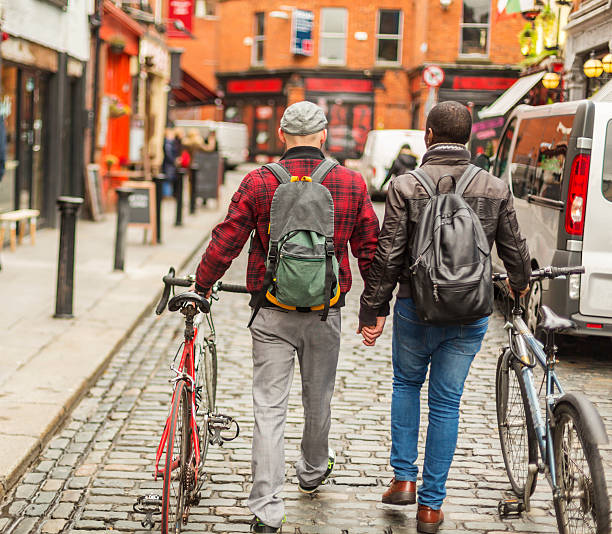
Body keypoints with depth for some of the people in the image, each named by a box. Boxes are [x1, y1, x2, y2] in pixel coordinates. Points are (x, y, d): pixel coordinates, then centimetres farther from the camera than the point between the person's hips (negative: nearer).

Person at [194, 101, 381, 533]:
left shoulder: (258, 182, -6)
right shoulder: (352, 184, -2)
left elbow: (226, 242, -4)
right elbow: (369, 248, 4)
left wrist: (201, 285, 11)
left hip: (272, 314, -1)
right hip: (326, 314, 2)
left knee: (269, 407, 1)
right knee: (319, 397, 21)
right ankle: (313, 471, 45)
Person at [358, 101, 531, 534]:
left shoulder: (406, 186, -9)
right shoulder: (495, 189, -1)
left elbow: (387, 256, -10)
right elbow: (514, 251, 8)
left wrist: (374, 310, -1)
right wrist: (520, 285, 29)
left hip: (417, 308, -1)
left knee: (406, 384, 23)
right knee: (447, 402, 10)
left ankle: (404, 478, 18)